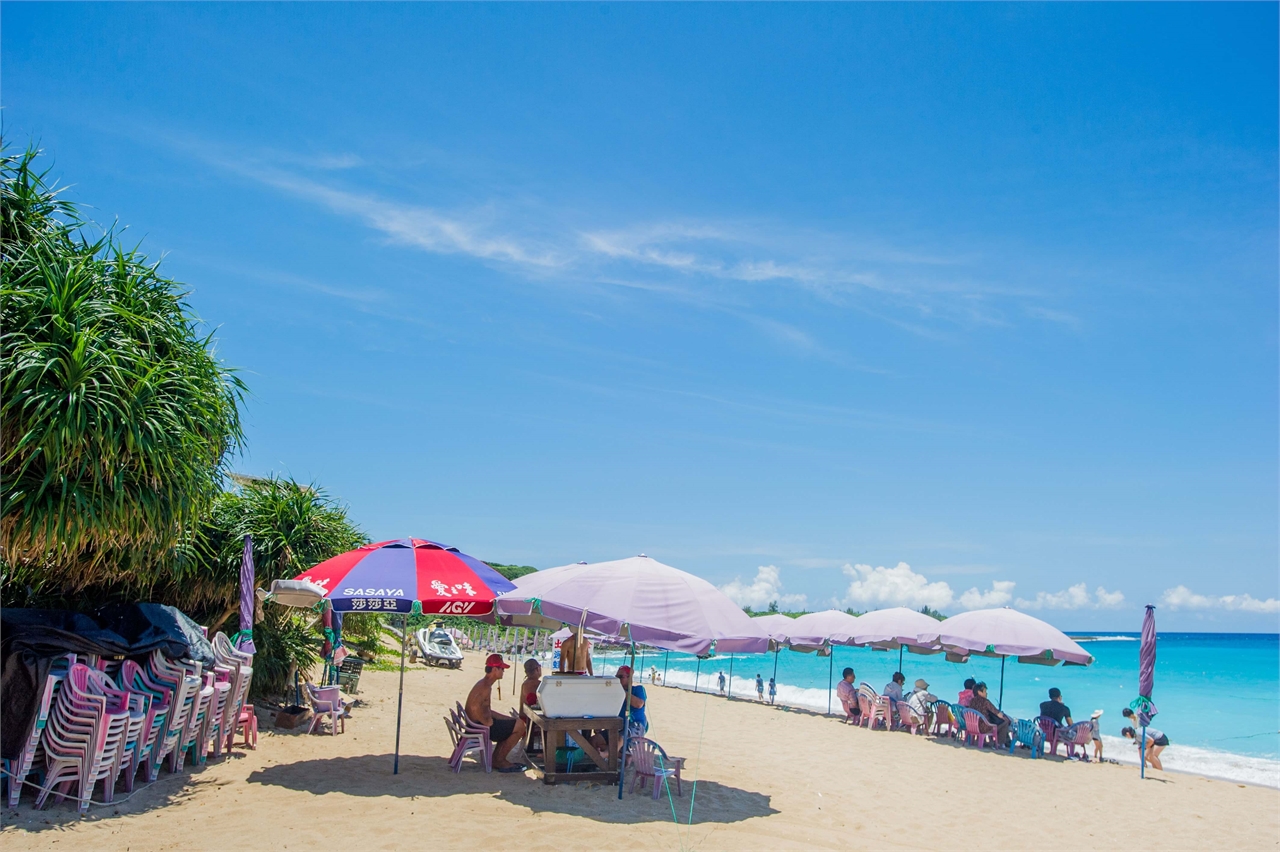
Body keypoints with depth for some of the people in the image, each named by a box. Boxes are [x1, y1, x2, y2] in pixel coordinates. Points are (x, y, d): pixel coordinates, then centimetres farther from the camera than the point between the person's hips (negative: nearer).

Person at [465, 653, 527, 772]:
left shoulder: (485, 683, 13)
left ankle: (497, 760, 20)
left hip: (477, 724, 11)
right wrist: (488, 722, -23)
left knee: (513, 721, 23)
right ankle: (499, 760, 4)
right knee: (519, 726, -8)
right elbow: (475, 707, -34)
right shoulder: (486, 685, -21)